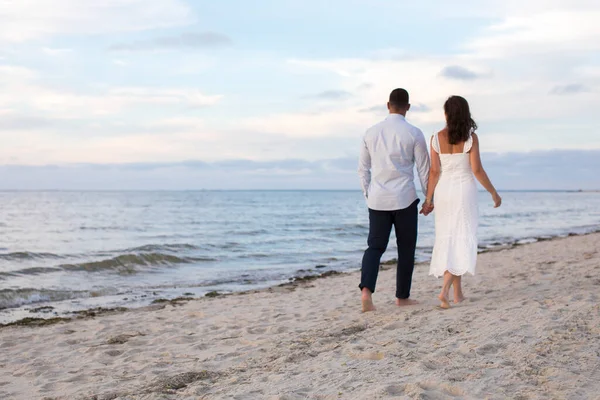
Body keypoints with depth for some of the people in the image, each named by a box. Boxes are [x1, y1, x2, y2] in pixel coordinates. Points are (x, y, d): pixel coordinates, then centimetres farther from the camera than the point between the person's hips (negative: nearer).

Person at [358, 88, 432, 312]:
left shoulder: (371, 133, 6)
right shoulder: (414, 133, -4)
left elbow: (363, 169, 11)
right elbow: (424, 169, 0)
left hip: (377, 200, 3)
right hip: (404, 199, -3)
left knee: (375, 246, 5)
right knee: (406, 249, 11)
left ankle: (366, 290, -17)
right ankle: (402, 297, 19)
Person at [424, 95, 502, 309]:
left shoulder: (437, 138, -2)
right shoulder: (471, 137, -8)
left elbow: (434, 171, -3)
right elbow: (477, 169, -11)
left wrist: (429, 198, 3)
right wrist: (494, 193, -1)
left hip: (443, 191, 3)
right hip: (464, 190, -3)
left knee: (447, 240, 11)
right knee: (462, 240, 0)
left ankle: (457, 292, 17)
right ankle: (445, 289, -18)